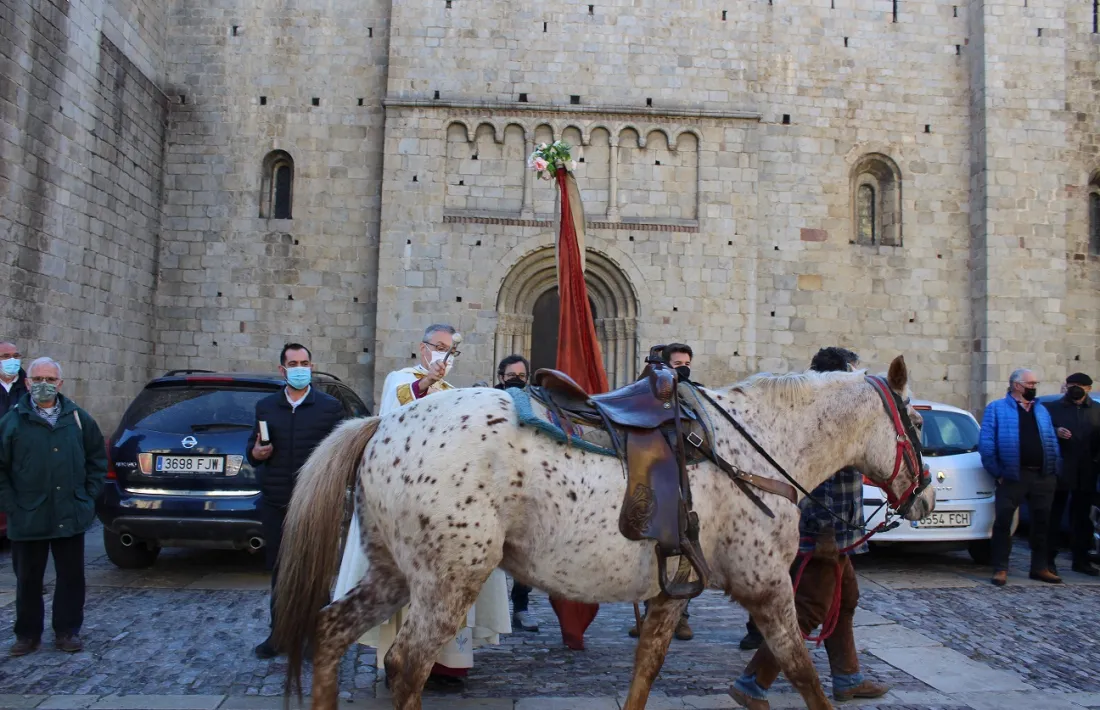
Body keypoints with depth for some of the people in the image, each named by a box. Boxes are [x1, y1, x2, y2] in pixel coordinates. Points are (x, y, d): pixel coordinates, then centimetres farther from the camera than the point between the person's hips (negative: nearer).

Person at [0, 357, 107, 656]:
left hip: (71, 517, 1)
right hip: (27, 519, -1)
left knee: (71, 577, 7)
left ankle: (67, 632, 20)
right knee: (28, 580, 10)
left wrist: (89, 496, 5)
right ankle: (28, 634, 24)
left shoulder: (78, 418, 4)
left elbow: (97, 459, 11)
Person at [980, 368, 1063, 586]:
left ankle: (1039, 567, 23)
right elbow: (986, 444, -7)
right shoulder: (996, 408, 0)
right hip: (1013, 476, -5)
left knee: (1042, 523, 11)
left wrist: (1055, 471, 5)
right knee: (1003, 522, -3)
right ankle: (1000, 569, 5)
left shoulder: (1042, 411, 17)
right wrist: (997, 472, -10)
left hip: (1044, 476, 5)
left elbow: (1053, 442, 15)